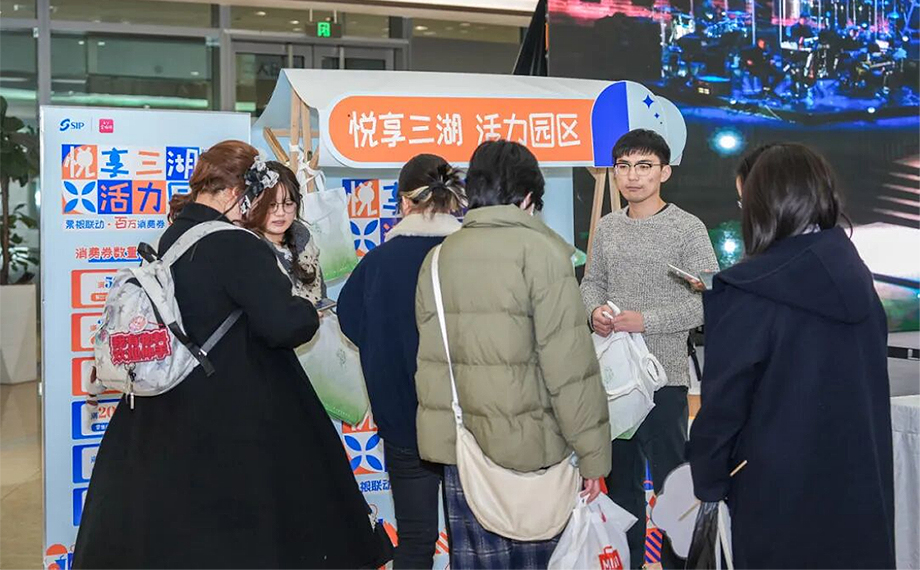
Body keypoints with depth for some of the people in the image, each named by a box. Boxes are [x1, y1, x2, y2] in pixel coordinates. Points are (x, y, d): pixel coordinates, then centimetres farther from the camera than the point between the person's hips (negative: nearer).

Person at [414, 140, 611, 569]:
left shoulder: (438, 257, 5)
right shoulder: (540, 252, -9)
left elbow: (430, 363, 7)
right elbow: (569, 366, -13)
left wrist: (447, 432, 15)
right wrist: (592, 453, -7)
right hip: (529, 446, -4)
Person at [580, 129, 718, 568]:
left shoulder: (689, 229, -9)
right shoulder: (607, 227, 7)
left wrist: (645, 321, -20)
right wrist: (595, 310, -9)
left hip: (663, 375, -5)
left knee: (671, 481, 4)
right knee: (620, 476, 18)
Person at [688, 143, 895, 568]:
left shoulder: (748, 291, -18)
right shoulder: (855, 275, 1)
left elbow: (723, 403, -14)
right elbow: (865, 388, 9)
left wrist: (707, 481, -1)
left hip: (782, 492, -5)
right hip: (862, 486, 6)